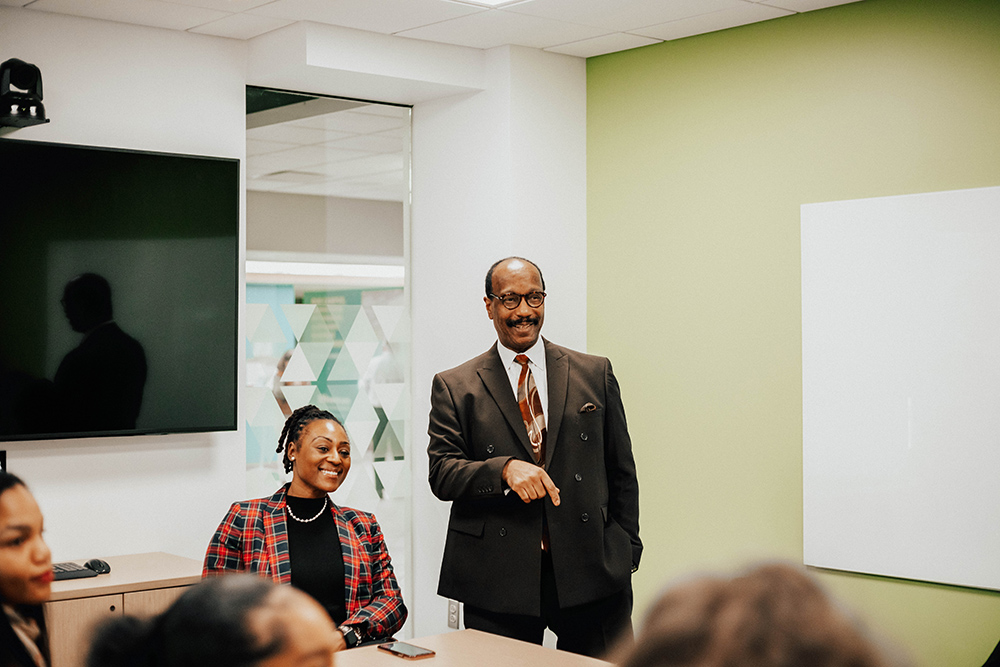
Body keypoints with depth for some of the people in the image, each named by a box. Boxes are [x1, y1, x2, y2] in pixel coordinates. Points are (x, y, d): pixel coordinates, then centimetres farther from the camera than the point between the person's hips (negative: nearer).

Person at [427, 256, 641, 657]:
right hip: (498, 583, -1)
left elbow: (621, 471, 12)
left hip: (592, 576, 1)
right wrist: (505, 468, -21)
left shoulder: (595, 374, 10)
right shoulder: (454, 388, 5)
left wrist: (626, 552, 8)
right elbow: (441, 474, -4)